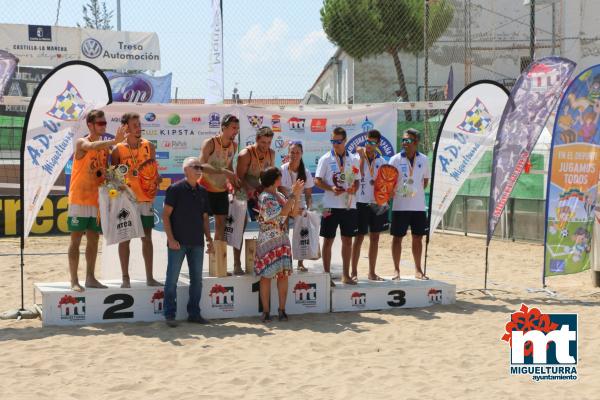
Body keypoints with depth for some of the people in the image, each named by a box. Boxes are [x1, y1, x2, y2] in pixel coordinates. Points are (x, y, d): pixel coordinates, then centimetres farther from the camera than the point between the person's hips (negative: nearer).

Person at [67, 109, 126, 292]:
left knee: (93, 239, 9)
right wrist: (115, 141, -46)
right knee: (76, 239, -2)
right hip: (79, 199, -6)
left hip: (96, 200, 6)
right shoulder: (82, 143, -9)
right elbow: (93, 146, -33)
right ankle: (74, 280, 0)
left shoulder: (105, 147, 11)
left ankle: (90, 278, 17)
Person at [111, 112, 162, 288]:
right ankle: (125, 278, 9)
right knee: (125, 238, 2)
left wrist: (156, 181, -6)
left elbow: (155, 171, 12)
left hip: (146, 199, 2)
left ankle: (149, 278, 14)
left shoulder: (149, 146, 5)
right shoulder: (118, 149, -2)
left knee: (147, 238, 7)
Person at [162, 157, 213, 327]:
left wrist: (209, 238, 9)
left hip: (197, 243, 6)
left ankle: (194, 313, 17)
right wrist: (170, 238, -14)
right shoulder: (176, 189, -5)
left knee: (197, 279, 8)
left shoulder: (202, 192, 12)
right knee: (172, 279, -2)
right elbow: (166, 214, -7)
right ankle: (170, 315, 3)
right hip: (178, 242, -6)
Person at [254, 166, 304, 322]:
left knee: (283, 274, 3)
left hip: (282, 241, 7)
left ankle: (282, 310, 8)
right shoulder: (265, 197, -13)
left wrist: (297, 195, 0)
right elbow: (282, 213, -22)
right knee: (266, 276, -2)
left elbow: (293, 212, 10)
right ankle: (266, 311, 3)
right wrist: (293, 194, -19)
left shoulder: (279, 195, 13)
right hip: (267, 242, -7)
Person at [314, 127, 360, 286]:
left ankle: (346, 275, 18)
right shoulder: (325, 159, -1)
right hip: (331, 205, -3)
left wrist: (354, 188, -9)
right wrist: (331, 188, -18)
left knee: (347, 240, 9)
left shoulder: (353, 159, 8)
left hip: (349, 205, 3)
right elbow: (317, 181, -2)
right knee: (328, 241, 1)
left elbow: (357, 180, 13)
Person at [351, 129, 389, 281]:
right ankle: (354, 272, 6)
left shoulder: (382, 161, 9)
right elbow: (360, 174, -19)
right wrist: (362, 156, -21)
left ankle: (372, 272, 16)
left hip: (376, 203, 4)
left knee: (375, 237, 8)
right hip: (361, 202, -4)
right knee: (359, 237, -1)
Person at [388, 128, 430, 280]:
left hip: (418, 206, 2)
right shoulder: (395, 159, -4)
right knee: (397, 238, 2)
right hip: (400, 206, -2)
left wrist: (417, 191, 3)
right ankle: (396, 270, 12)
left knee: (417, 238, 9)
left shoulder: (423, 159, 3)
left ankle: (418, 270, 20)